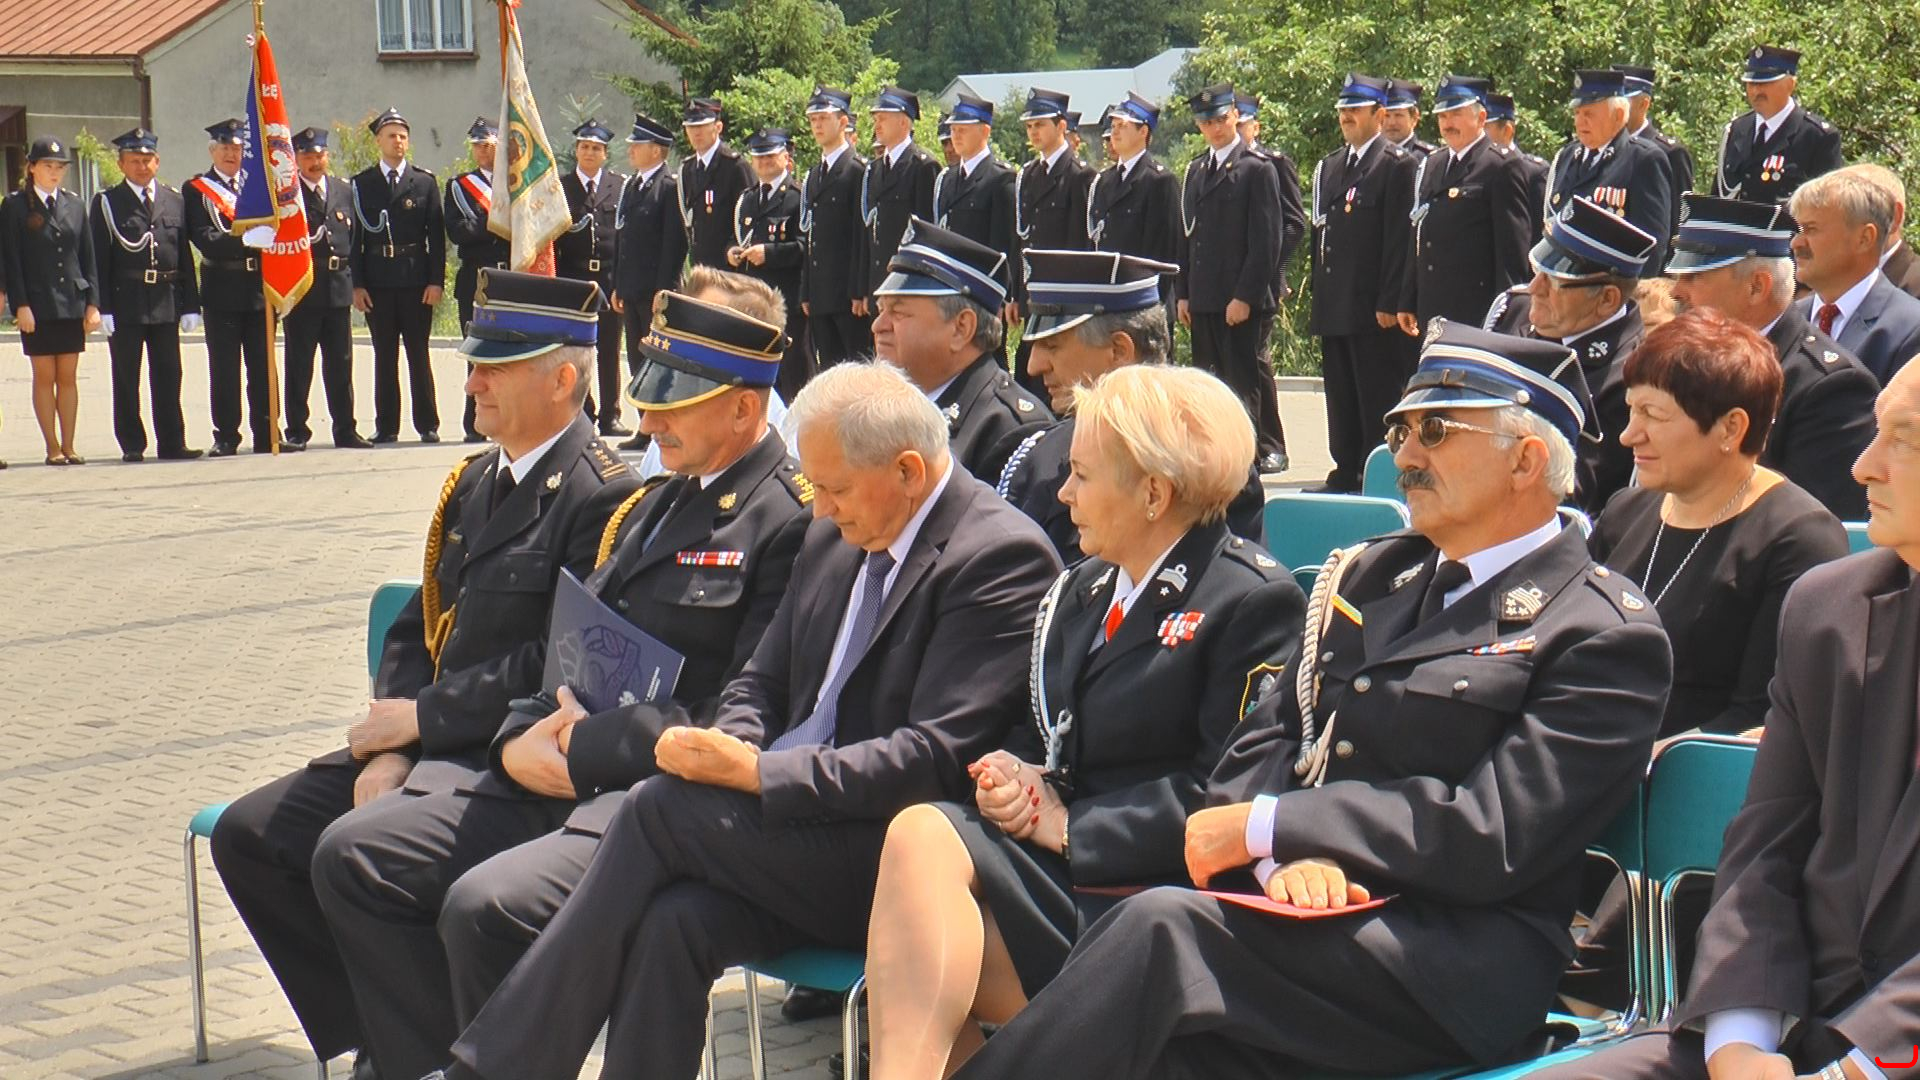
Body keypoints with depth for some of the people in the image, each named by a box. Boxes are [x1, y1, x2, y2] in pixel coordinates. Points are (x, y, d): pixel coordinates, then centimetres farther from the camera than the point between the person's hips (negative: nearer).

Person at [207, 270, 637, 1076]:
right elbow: (415, 630, 14)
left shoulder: (601, 498, -13)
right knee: (248, 835, -1)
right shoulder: (473, 483, 15)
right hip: (431, 743, 9)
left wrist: (419, 717, -14)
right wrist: (387, 749, -3)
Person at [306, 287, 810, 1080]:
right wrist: (522, 739, 1)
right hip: (572, 781, 9)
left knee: (486, 906, -31)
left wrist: (580, 752, -14)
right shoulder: (652, 504, 21)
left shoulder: (794, 521, -9)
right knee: (352, 854, -1)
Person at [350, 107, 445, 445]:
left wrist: (436, 281, -4)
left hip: (416, 280, 0)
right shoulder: (362, 183, 7)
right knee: (384, 356, 4)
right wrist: (357, 284, -3)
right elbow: (355, 235, 5)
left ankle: (427, 425, 8)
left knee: (419, 354, 3)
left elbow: (437, 235, 4)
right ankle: (386, 427, 8)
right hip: (377, 282, 0)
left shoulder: (425, 182, 7)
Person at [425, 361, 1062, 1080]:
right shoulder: (833, 537, 14)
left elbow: (936, 760, -19)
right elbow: (761, 685, 21)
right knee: (671, 921, -24)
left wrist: (757, 773, -20)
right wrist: (728, 752, -4)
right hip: (793, 824, 7)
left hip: (893, 859, -7)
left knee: (662, 806, -22)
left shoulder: (1003, 556, -12)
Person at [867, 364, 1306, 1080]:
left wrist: (1069, 824, -13)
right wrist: (1010, 776, 2)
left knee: (925, 838, -27)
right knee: (920, 834, -26)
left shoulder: (1255, 602, -3)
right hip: (1052, 860, 7)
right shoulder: (1083, 590, 24)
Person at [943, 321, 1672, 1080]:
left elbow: (1494, 838, -11)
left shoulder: (1605, 638, 0)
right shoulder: (1370, 575, 21)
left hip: (1454, 973, -5)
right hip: (1310, 922, 5)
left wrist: (1261, 826, -11)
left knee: (1163, 926, -30)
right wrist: (1285, 854, -11)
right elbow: (1260, 743, 13)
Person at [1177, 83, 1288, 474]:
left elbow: (1266, 240, -9)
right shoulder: (1194, 171, 16)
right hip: (1203, 301, 6)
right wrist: (1182, 293, 10)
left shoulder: (1258, 170, -4)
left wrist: (1246, 296, -15)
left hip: (1242, 301, -6)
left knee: (1243, 382, -5)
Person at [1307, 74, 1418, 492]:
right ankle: (1346, 470, 18)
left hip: (1374, 305, -8)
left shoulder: (1398, 165, -6)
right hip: (1334, 307, 8)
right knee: (1341, 396, 11)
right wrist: (1319, 297, 13)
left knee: (1378, 398, -3)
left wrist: (1389, 302, -16)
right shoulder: (1328, 166, 18)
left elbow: (1401, 238, -11)